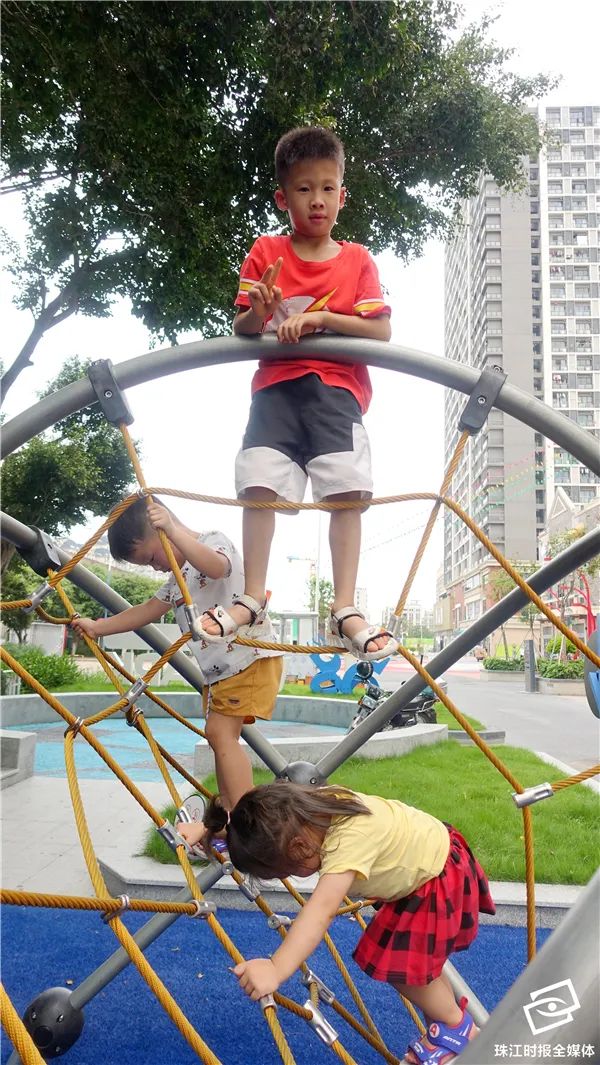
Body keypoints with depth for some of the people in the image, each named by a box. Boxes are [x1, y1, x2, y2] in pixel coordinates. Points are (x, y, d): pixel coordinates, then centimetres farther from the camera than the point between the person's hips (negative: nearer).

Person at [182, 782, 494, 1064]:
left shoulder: (350, 838, -40)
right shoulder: (306, 807, -16)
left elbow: (321, 910, -51)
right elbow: (238, 817, -3)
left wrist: (276, 969, -57)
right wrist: (199, 828, -12)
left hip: (440, 879, -8)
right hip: (415, 862, 8)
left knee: (400, 967, -6)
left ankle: (457, 1028, 17)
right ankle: (448, 1008, 38)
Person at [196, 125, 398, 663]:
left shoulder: (357, 260, 10)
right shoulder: (265, 253, 11)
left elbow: (381, 331, -1)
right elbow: (241, 329, 7)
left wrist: (318, 317, -13)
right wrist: (260, 312, -17)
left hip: (337, 386, -1)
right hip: (276, 384, 1)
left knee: (346, 489, -14)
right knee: (259, 485, -11)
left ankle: (346, 608, -13)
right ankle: (252, 598, -2)